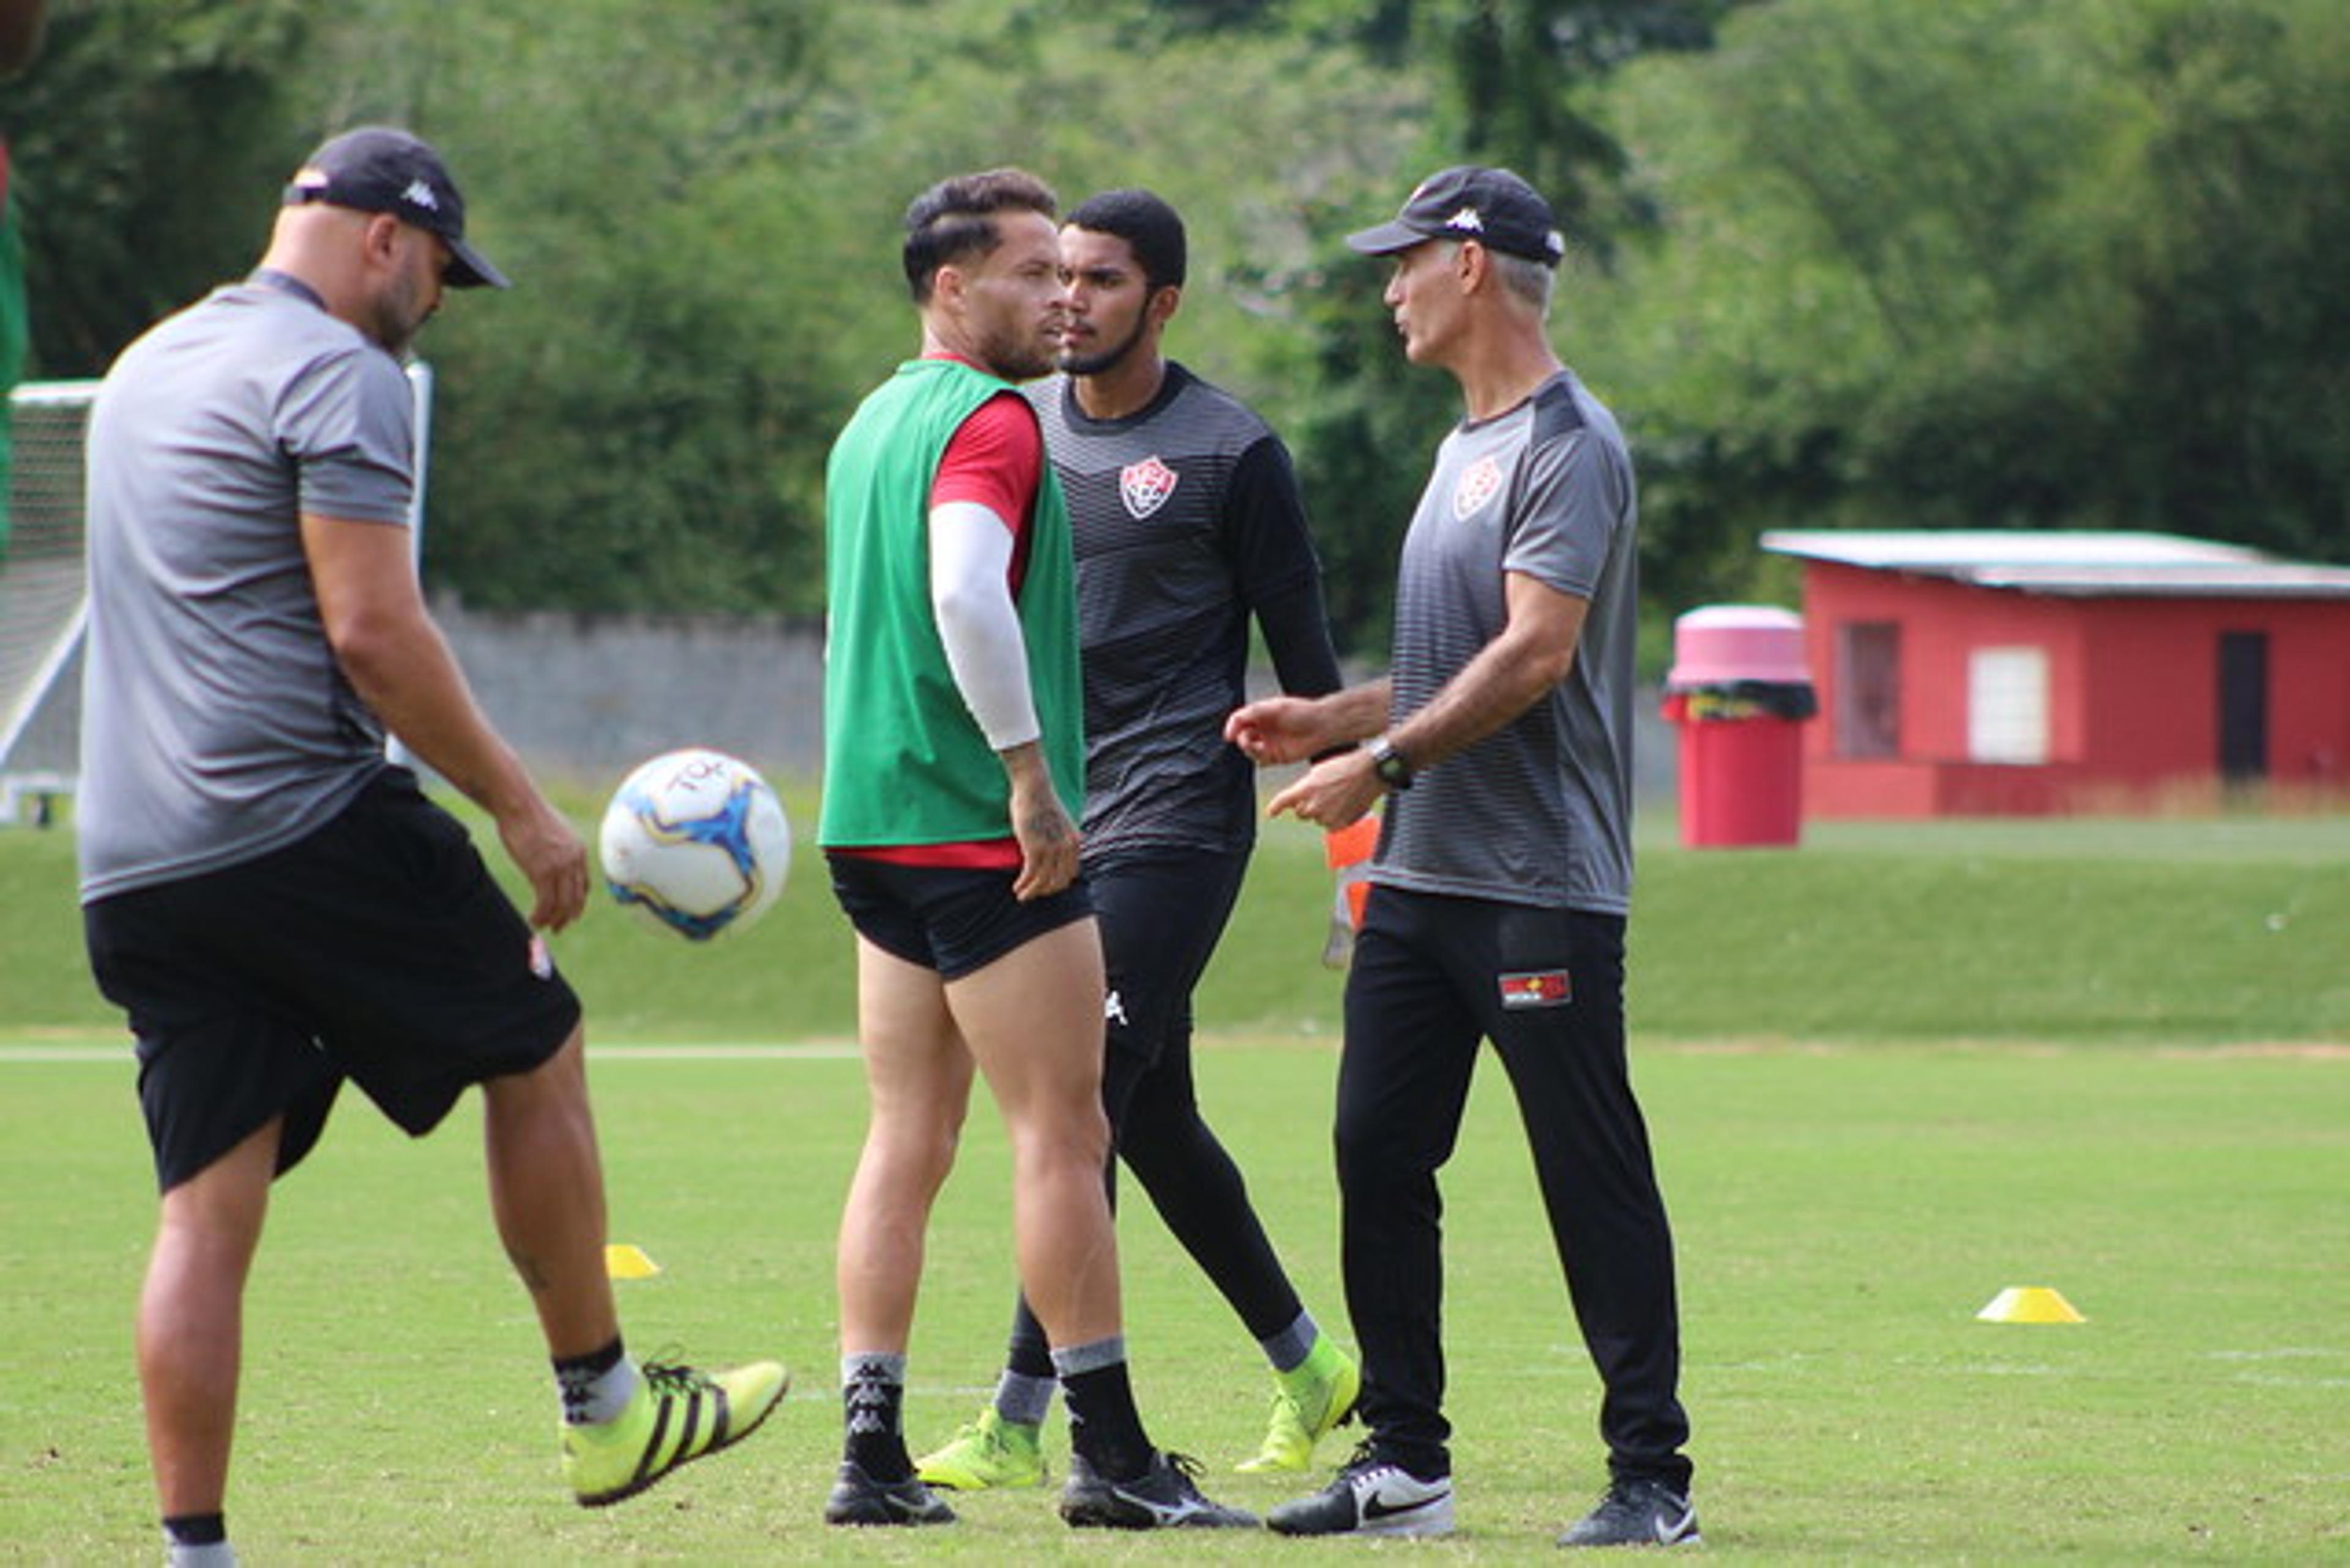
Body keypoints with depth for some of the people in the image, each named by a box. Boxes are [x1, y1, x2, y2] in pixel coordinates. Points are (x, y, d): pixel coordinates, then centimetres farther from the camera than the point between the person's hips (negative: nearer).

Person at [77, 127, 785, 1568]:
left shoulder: (146, 368, 22)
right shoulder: (336, 371, -7)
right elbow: (371, 630, -15)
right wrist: (519, 803, -8)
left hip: (131, 862, 8)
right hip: (306, 825, -8)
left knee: (207, 1203, 4)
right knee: (535, 1056, 11)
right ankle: (603, 1409, 19)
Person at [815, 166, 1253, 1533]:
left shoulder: (875, 420, 17)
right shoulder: (991, 421, -12)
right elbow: (967, 597, -28)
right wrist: (1032, 777, -23)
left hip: (876, 829, 9)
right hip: (982, 837, -9)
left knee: (909, 1140, 9)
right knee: (1064, 1132, -5)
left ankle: (873, 1448, 5)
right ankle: (1110, 1455, -3)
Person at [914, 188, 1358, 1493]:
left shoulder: (1230, 453, -4)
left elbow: (1302, 652, -1)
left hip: (1173, 820, -6)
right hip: (1053, 821, 6)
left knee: (1081, 1097, -14)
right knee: (1152, 1118, 10)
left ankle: (1019, 1422, -16)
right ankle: (1306, 1365, 26)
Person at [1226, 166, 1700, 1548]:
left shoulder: (1569, 445, -11)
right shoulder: (1466, 446, 20)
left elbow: (1534, 655, -20)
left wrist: (1382, 762, -19)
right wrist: (1330, 718, 15)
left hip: (1540, 888, -10)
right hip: (1420, 874, 10)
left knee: (1595, 1182, -6)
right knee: (1379, 1159, 7)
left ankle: (1652, 1475, -3)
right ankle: (1404, 1462, 13)